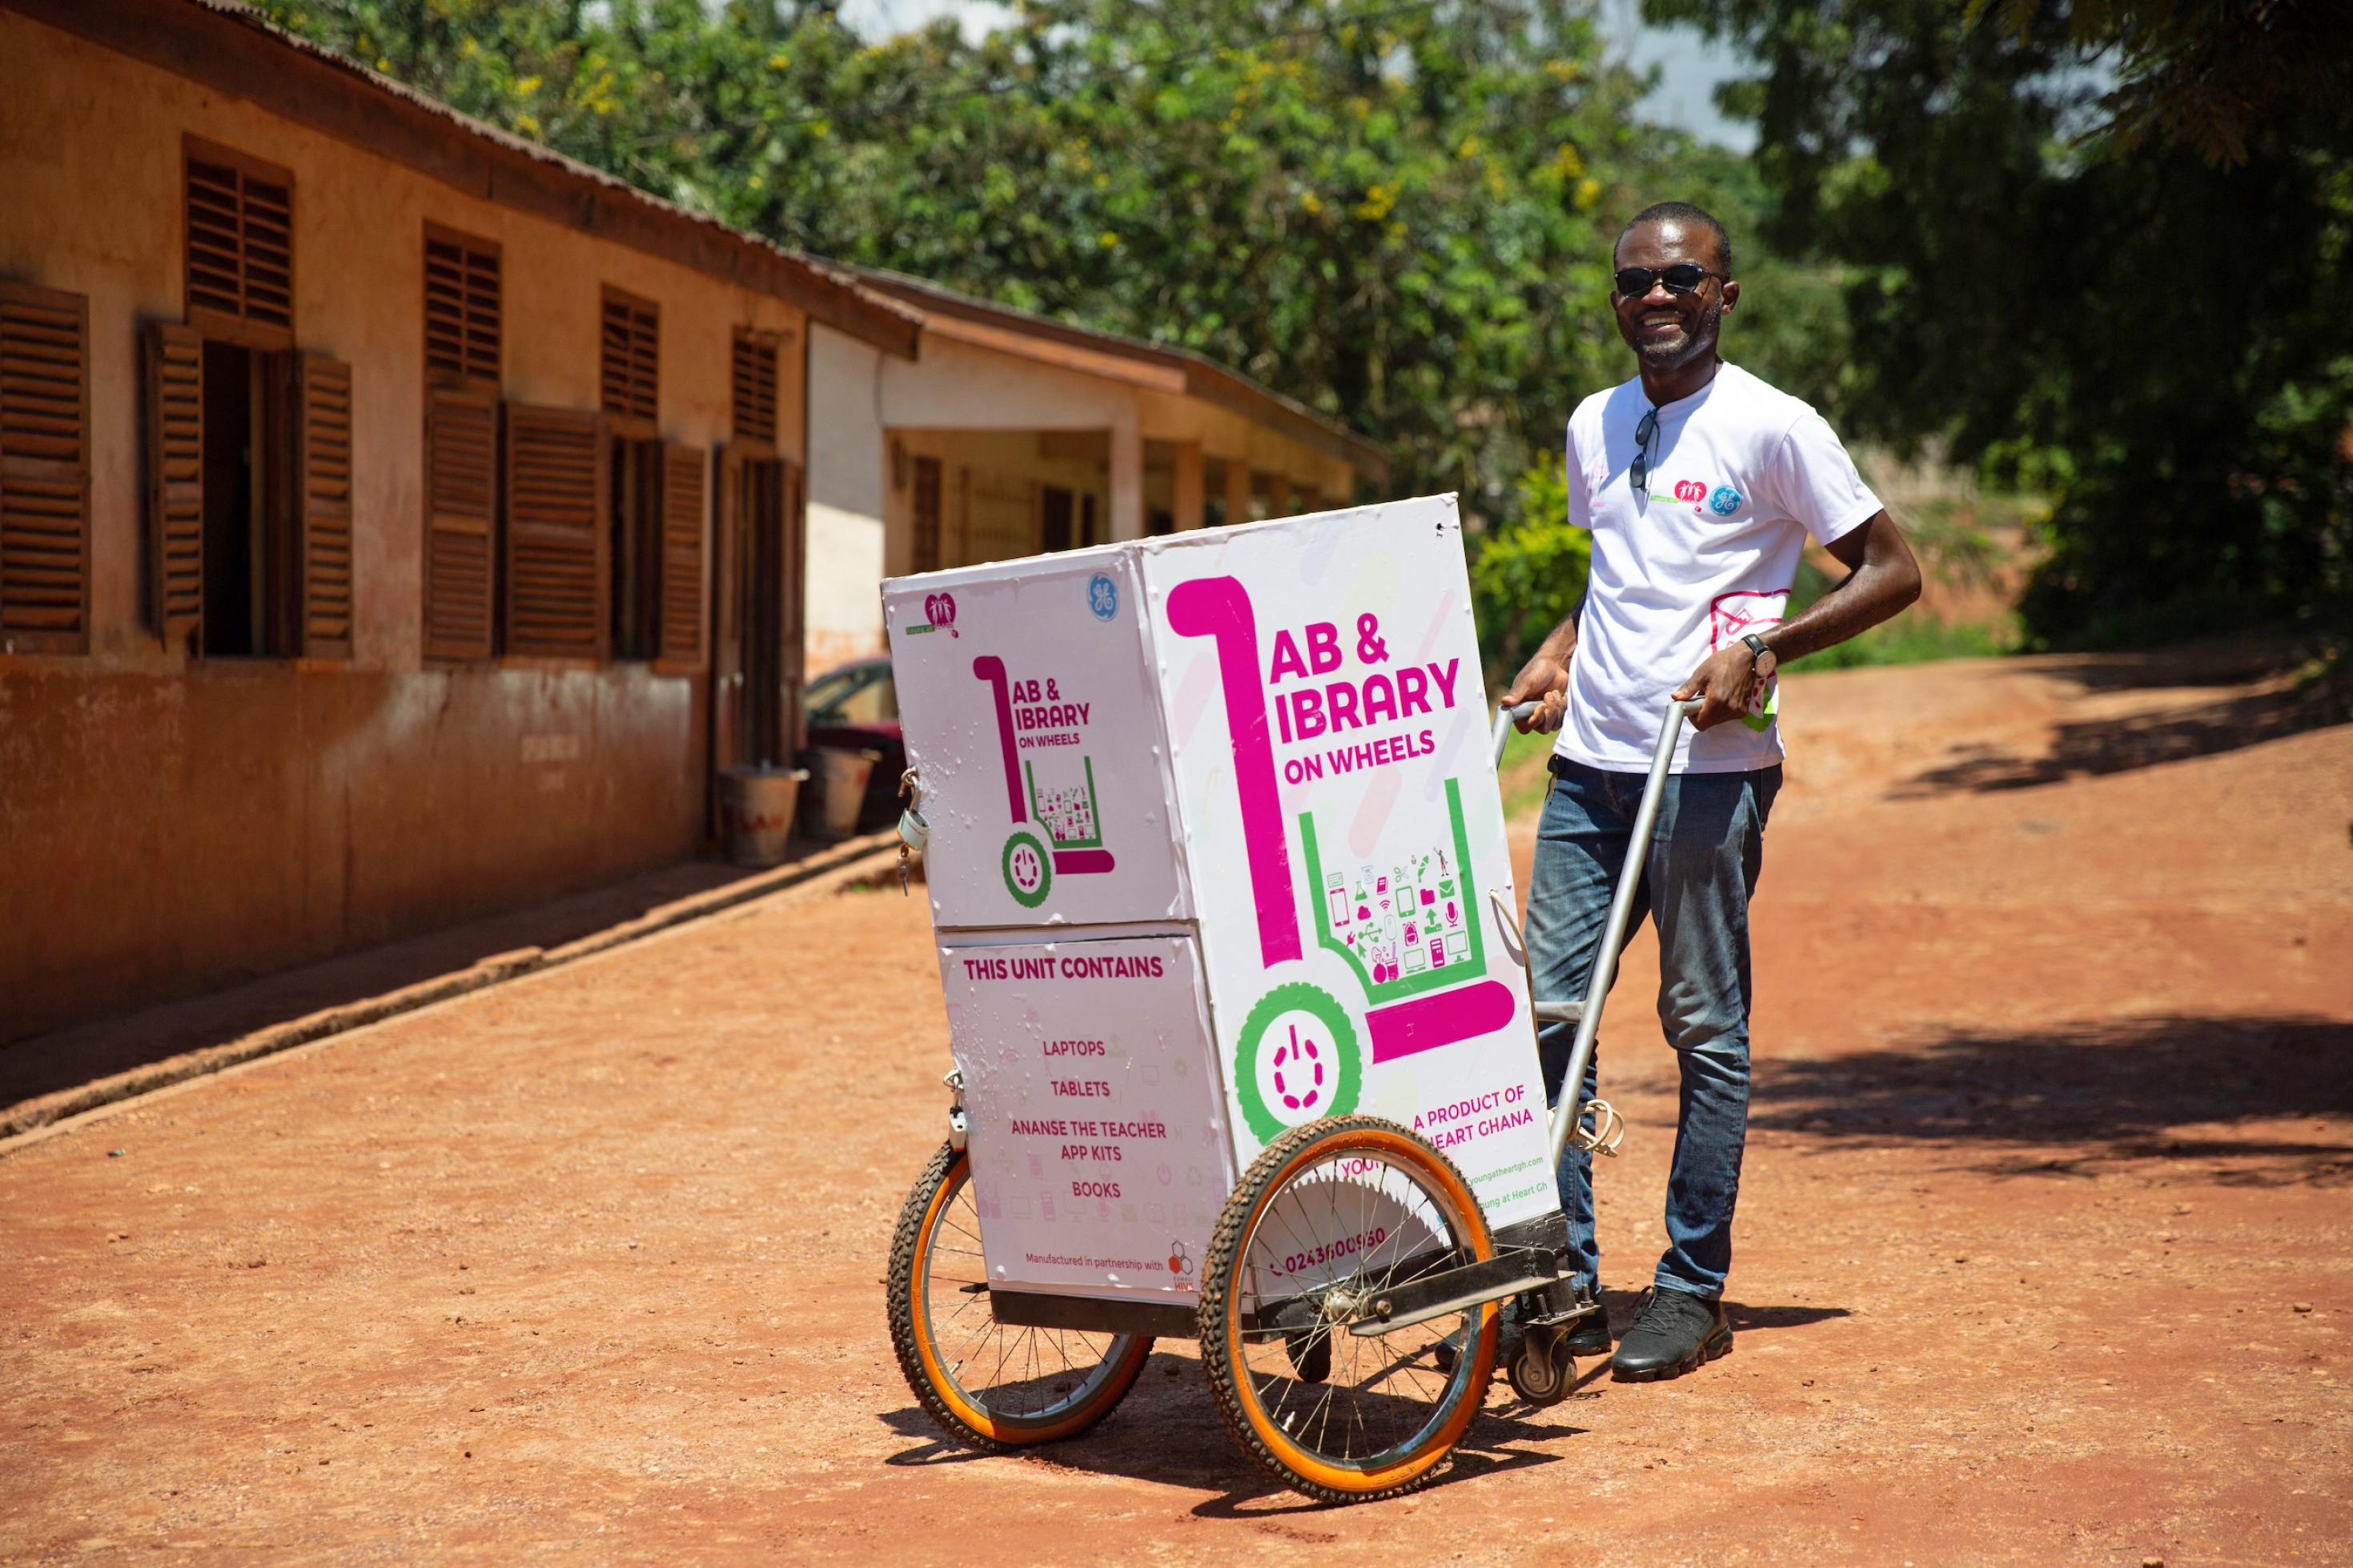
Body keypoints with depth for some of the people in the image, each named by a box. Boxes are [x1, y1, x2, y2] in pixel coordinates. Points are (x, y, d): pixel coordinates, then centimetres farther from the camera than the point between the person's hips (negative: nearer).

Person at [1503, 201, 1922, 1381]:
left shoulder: (1772, 427, -6)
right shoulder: (1593, 428, 14)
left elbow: (1893, 572, -5)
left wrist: (1759, 649, -15)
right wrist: (1556, 654, 10)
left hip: (1711, 769, -6)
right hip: (1589, 762, 6)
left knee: (1706, 1026, 1)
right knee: (1543, 1009, 2)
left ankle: (1694, 1291, 10)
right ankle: (1562, 1285, 10)